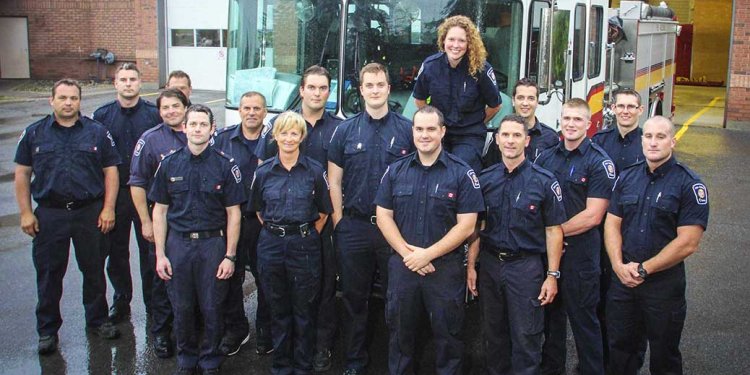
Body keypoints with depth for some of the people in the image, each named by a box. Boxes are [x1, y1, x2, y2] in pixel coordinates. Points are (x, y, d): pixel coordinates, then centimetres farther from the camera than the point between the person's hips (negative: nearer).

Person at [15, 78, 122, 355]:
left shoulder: (97, 132, 2)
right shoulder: (34, 133, 3)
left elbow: (110, 171, 2)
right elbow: (22, 174, 5)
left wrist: (108, 209, -5)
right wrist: (26, 213, -1)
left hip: (90, 212, 0)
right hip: (49, 214, 0)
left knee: (94, 270, 11)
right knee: (48, 274, 7)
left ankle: (97, 321, 27)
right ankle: (47, 330, 20)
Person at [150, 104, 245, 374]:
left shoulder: (225, 165, -3)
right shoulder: (169, 164, 3)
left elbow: (233, 213, -2)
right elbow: (160, 210, 6)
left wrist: (229, 256, -7)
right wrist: (160, 254, 0)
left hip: (213, 243, -2)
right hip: (178, 243, 2)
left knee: (212, 308, 4)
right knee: (181, 308, 9)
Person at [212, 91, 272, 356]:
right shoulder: (223, 138, 4)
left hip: (264, 222, -1)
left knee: (265, 278, 8)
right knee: (231, 277, 8)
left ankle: (265, 332, 24)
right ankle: (235, 329, 23)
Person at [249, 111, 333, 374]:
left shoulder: (315, 171, -2)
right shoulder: (263, 172, 3)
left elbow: (324, 212, 5)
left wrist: (308, 235, 1)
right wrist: (273, 231, 6)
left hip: (304, 246, -2)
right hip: (271, 245, 2)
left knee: (304, 310, 5)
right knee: (278, 309, 11)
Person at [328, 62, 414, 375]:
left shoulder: (407, 129, 1)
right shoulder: (345, 130, 4)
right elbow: (334, 181, 5)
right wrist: (338, 220, -1)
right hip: (354, 227, 1)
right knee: (354, 298, 10)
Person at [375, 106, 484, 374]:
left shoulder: (462, 173, -4)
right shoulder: (395, 171, 6)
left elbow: (466, 226, -8)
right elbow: (383, 216, 4)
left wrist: (428, 254, -14)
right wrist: (407, 252, -9)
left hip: (446, 268, -3)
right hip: (402, 265, 3)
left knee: (448, 334, 7)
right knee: (400, 331, 14)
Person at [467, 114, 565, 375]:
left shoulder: (544, 181, -5)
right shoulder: (485, 179, 4)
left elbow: (553, 230, -4)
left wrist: (552, 275, -8)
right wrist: (471, 266, 4)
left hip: (526, 265, -3)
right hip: (489, 264, 3)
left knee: (525, 338, 2)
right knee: (493, 334, 15)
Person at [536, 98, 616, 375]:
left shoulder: (599, 161, -9)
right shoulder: (546, 158, 8)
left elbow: (593, 215, -15)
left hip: (580, 251, -5)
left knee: (583, 319, 3)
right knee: (551, 313, 17)